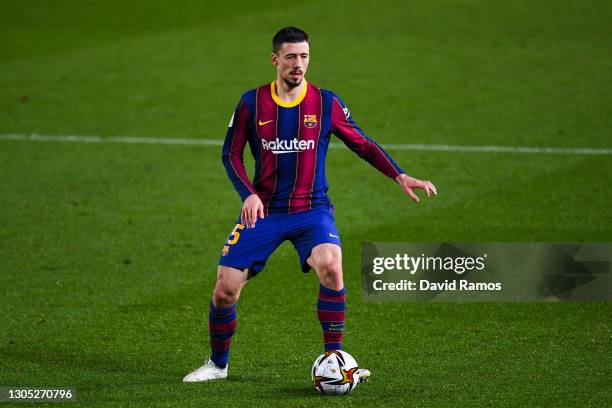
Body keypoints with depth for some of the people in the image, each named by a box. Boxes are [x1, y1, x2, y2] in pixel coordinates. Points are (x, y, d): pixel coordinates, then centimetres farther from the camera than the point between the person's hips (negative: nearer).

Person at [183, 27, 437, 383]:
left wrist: (400, 176, -4)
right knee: (226, 288, -7)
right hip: (264, 210, 1)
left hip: (312, 209, -1)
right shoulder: (252, 103, 0)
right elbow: (231, 153, 6)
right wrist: (248, 194, -10)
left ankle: (334, 358, -16)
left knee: (330, 265, -30)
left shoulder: (326, 102, 0)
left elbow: (362, 144, 7)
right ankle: (218, 364, 19)